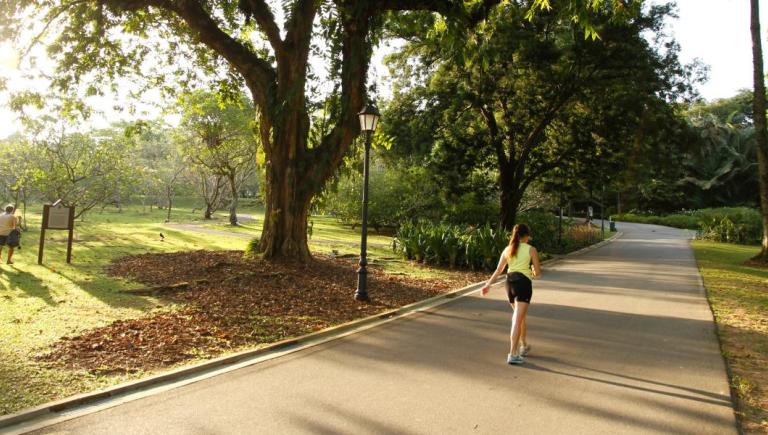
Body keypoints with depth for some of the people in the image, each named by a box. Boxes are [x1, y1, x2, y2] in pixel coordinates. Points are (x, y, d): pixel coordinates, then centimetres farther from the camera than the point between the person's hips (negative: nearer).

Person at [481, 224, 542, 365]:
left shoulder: (508, 250, 12)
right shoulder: (531, 250, 1)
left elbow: (498, 270, 8)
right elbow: (538, 273, 3)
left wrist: (488, 284, 14)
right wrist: (533, 273, 25)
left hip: (510, 282, 5)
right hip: (523, 283, -5)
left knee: (520, 316, 24)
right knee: (518, 320, -7)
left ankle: (523, 346, 37)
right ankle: (512, 354, -11)